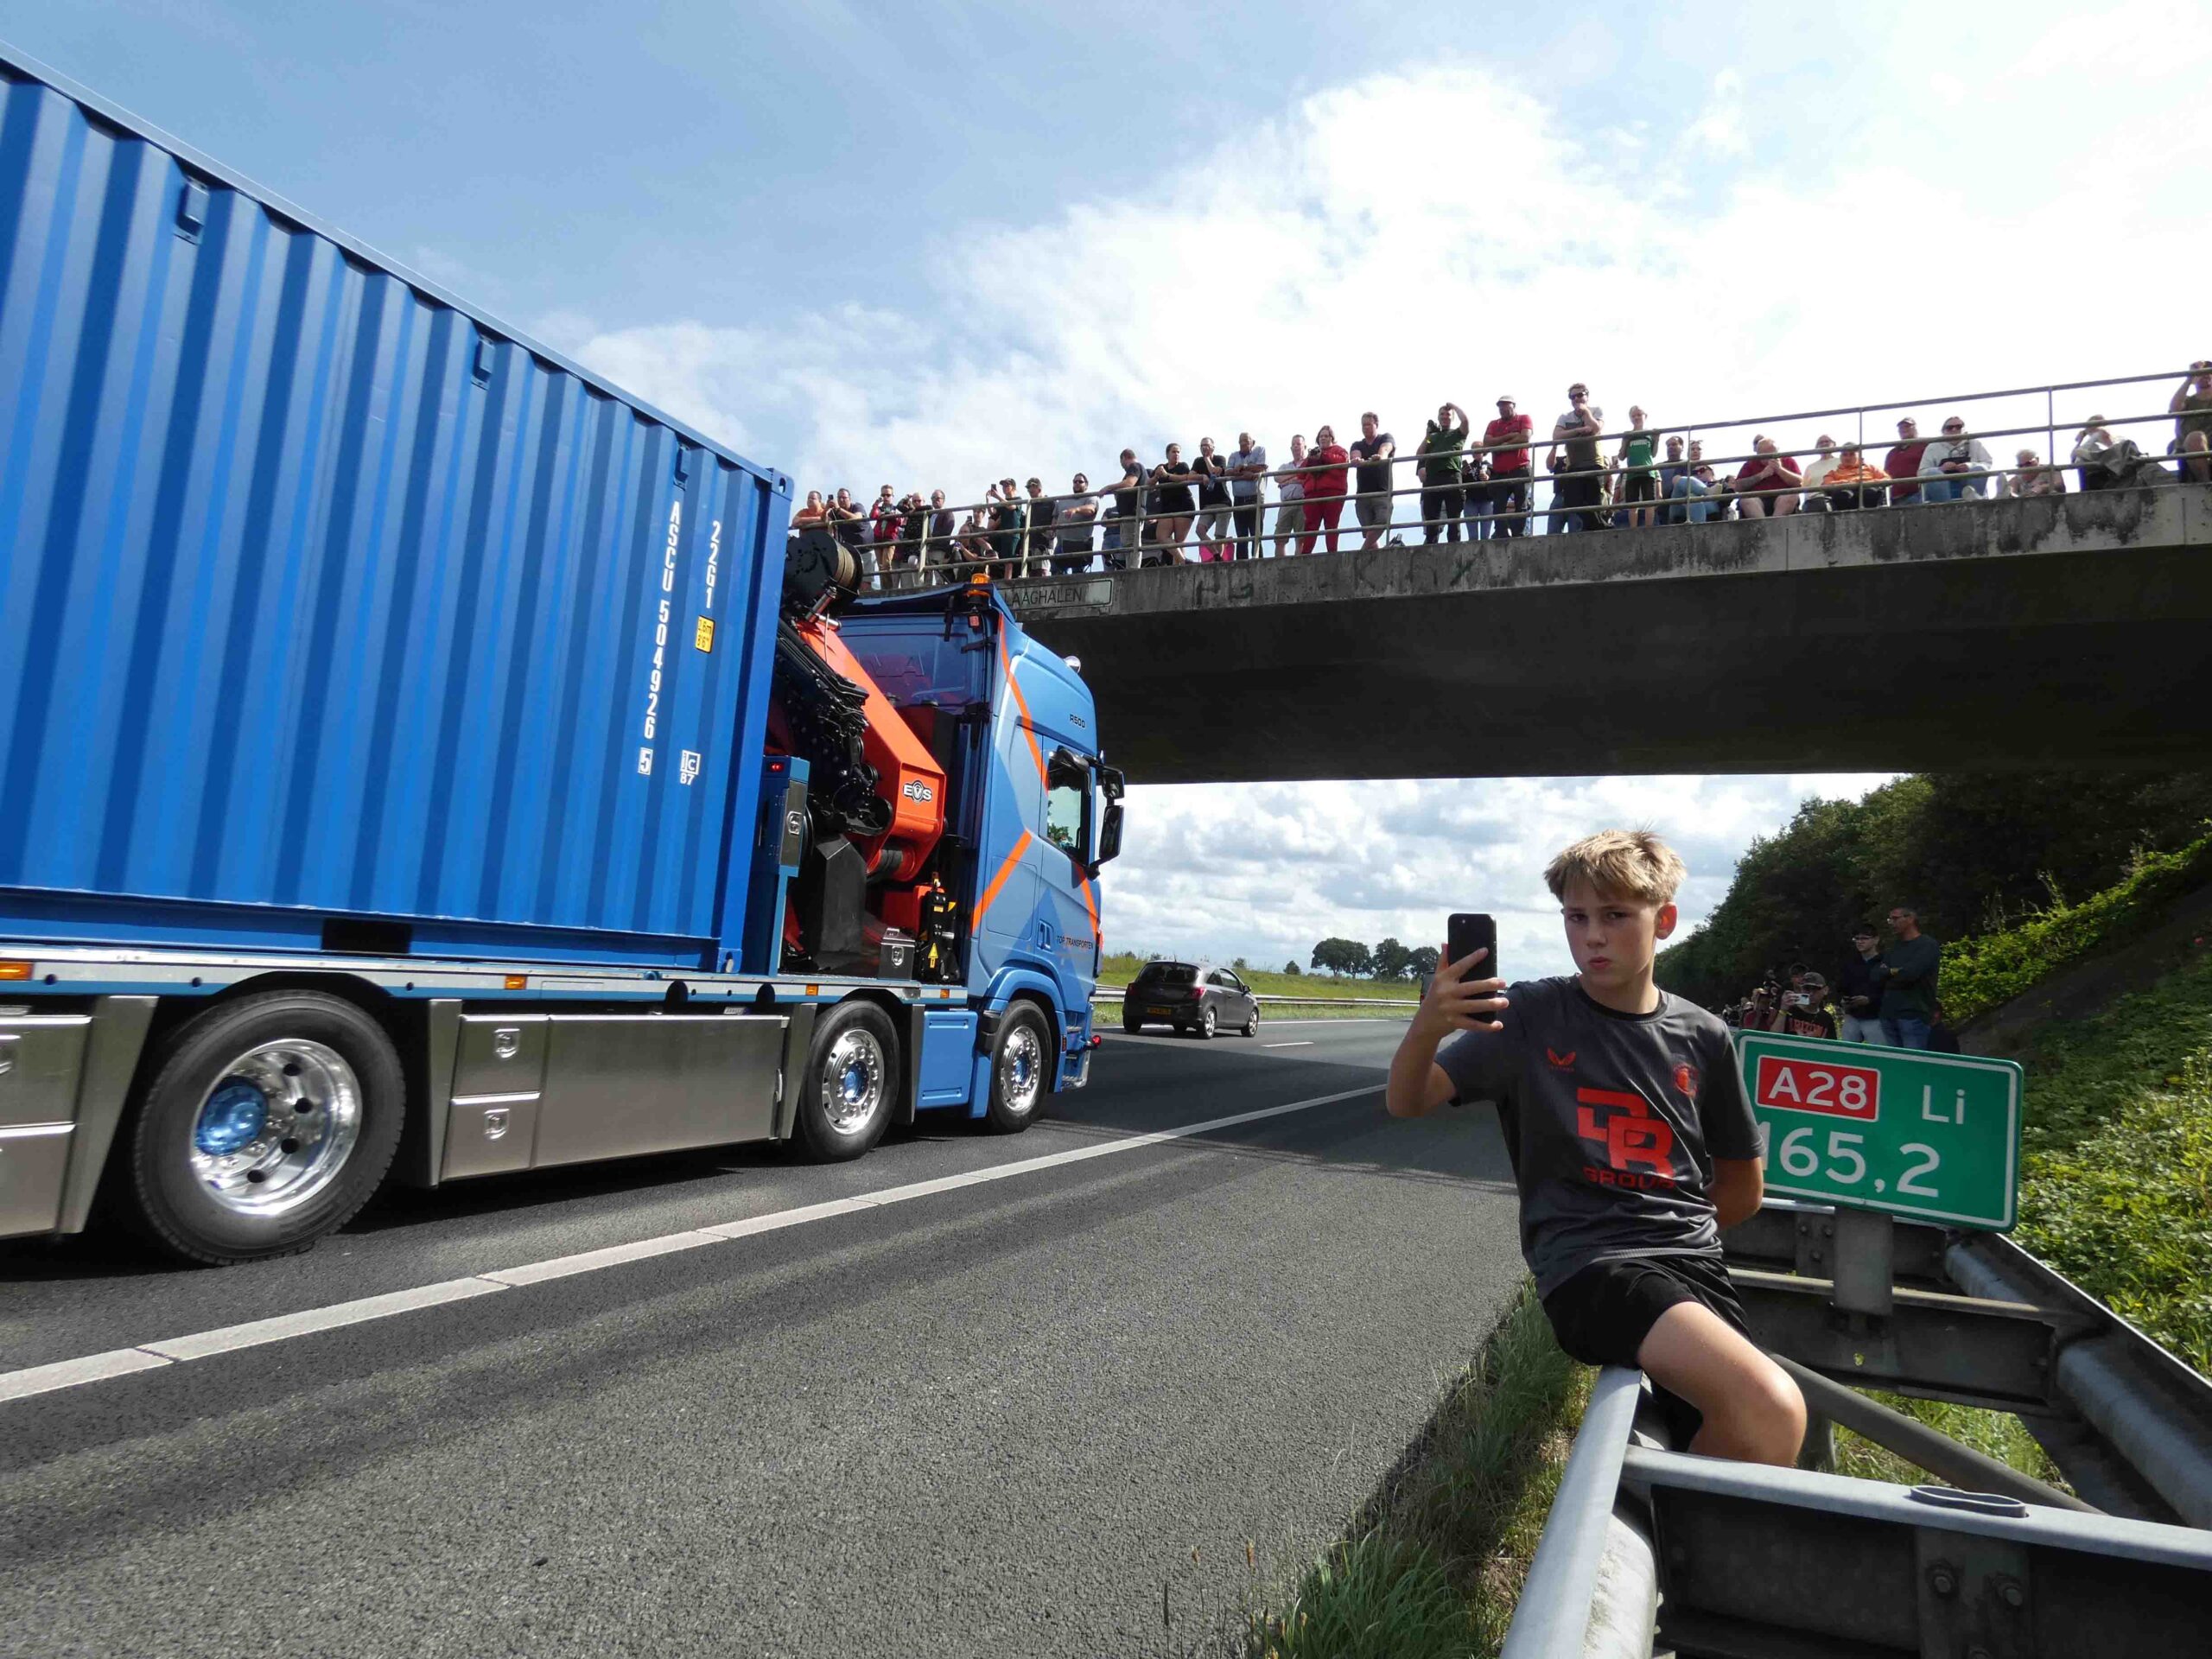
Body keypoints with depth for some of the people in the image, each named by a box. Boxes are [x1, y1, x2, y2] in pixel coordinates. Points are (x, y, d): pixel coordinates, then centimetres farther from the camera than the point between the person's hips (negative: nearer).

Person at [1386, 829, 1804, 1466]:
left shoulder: (1703, 1037, 8)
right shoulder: (1532, 1015, -1)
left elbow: (1743, 1187, 21)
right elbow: (1407, 1103, -8)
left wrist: (1675, 1229, 12)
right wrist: (1426, 1027, -27)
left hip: (1690, 1261, 5)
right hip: (1588, 1264, -4)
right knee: (1772, 1410, -26)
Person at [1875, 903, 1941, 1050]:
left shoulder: (1928, 946, -3)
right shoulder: (1893, 949, 19)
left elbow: (1910, 973, -17)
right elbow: (1876, 978, 9)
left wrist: (1888, 973, 1)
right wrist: (1893, 972, -7)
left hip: (1913, 1015, -7)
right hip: (1889, 1015, 7)